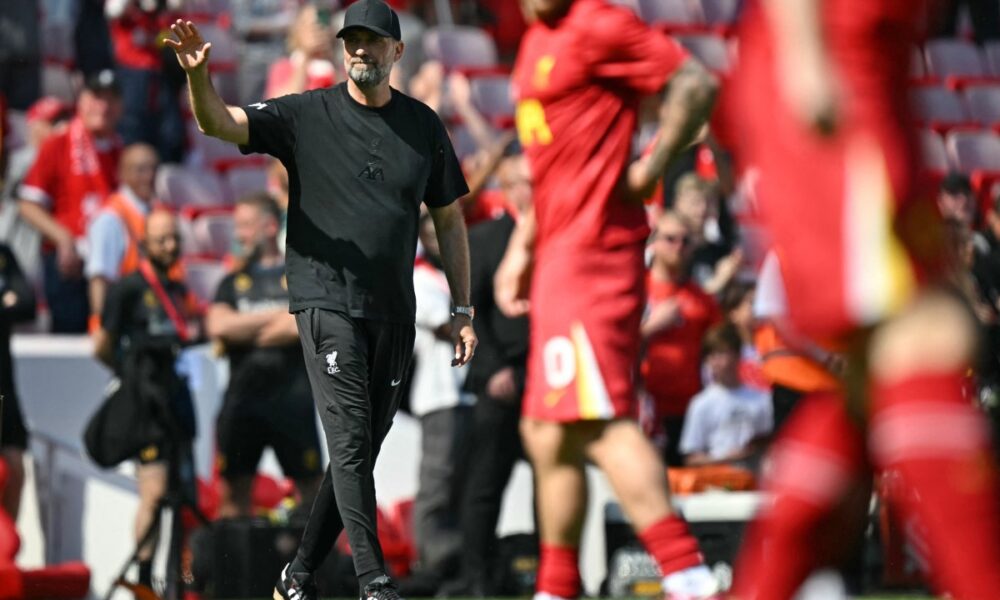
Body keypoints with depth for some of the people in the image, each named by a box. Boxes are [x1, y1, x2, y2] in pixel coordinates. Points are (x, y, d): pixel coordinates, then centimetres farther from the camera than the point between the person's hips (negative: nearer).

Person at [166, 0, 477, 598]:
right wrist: (198, 75, -36)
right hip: (327, 302, -4)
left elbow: (449, 220, 15)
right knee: (349, 440, -15)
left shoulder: (424, 125, 9)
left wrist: (463, 311, 11)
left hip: (394, 313, 4)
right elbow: (219, 121, -13)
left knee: (361, 453, 8)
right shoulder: (307, 115, -1)